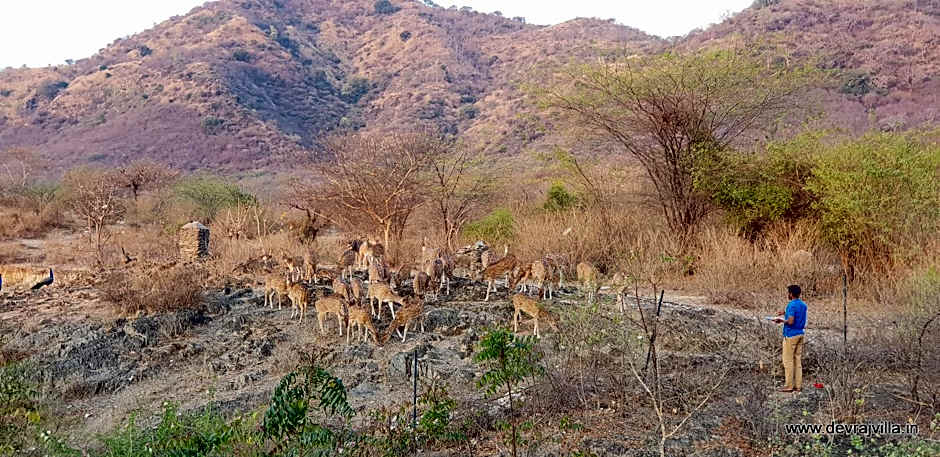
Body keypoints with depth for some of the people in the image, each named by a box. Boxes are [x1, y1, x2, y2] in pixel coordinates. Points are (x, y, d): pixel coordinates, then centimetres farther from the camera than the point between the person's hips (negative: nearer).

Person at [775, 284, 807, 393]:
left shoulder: (791, 305, -16)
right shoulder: (803, 305, 11)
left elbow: (791, 321, -23)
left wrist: (782, 320, -6)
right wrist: (786, 313, 20)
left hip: (790, 335, -8)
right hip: (800, 334, 8)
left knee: (788, 361, -2)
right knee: (798, 360, 10)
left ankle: (789, 386, -1)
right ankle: (798, 386, 11)